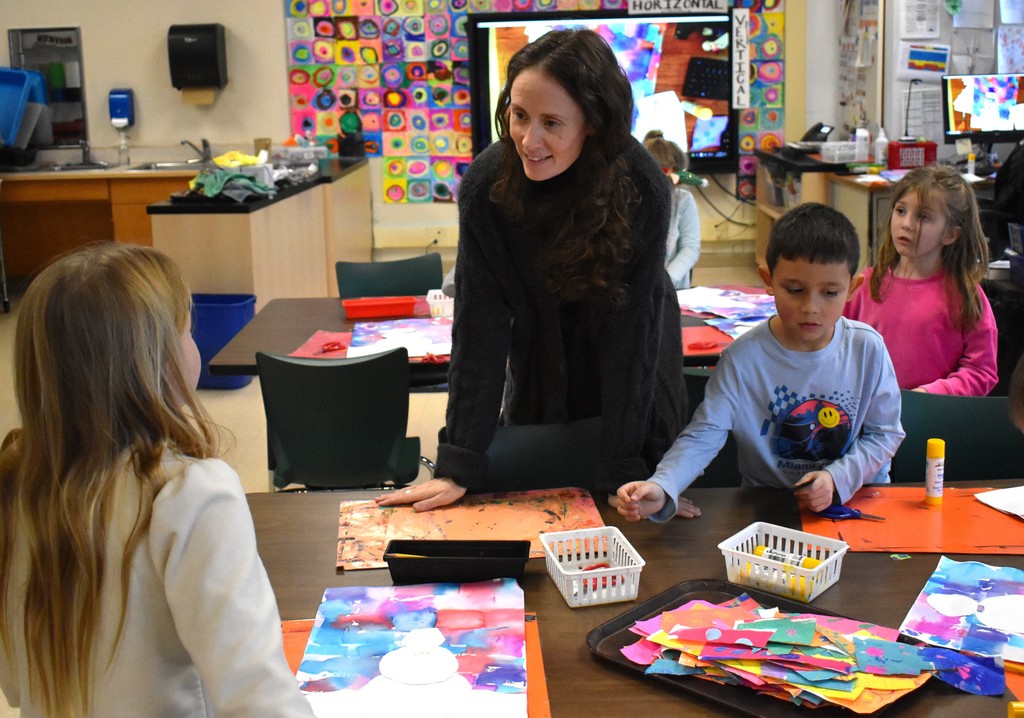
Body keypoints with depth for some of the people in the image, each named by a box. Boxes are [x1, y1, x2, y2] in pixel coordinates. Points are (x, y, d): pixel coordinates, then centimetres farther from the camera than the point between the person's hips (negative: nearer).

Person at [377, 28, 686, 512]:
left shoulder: (642, 188, -30)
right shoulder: (487, 183, -25)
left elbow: (630, 327, -27)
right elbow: (480, 323, -24)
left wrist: (620, 474, -31)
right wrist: (457, 467, -28)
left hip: (635, 375, -1)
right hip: (541, 359, 1)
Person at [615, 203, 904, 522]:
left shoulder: (867, 349, -5)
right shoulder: (743, 358, -12)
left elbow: (884, 433, 3)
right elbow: (703, 435, -16)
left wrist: (838, 479, -14)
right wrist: (662, 488, -34)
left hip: (857, 499, 3)